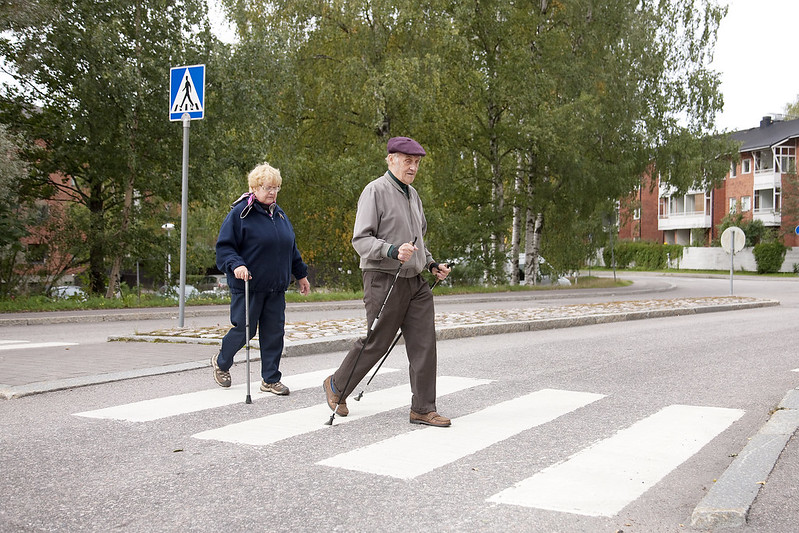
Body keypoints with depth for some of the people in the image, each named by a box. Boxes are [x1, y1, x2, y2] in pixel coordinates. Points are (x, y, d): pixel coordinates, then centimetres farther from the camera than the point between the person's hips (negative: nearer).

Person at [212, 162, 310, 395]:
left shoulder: (279, 214, 14)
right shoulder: (240, 213, -7)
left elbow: (291, 248, 24)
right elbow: (224, 246, -9)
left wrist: (301, 274, 26)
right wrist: (236, 264, -26)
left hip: (276, 288, 6)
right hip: (248, 286, -6)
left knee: (274, 332, 4)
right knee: (244, 329, 2)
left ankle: (270, 379, 14)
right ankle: (221, 362, 29)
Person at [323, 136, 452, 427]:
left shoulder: (412, 194, 17)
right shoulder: (375, 191, -9)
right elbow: (361, 240, -15)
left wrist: (432, 264, 15)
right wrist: (393, 251, -29)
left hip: (416, 282, 8)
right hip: (385, 280, -7)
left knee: (424, 343, 1)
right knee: (376, 342, 1)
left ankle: (423, 409, 8)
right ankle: (336, 386, 24)